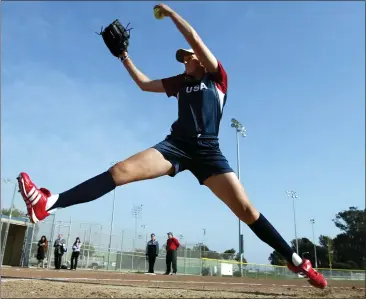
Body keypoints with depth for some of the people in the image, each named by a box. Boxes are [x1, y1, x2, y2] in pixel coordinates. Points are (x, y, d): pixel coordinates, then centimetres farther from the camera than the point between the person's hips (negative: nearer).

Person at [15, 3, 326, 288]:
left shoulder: (217, 76, 10)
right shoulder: (180, 82, 23)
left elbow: (194, 38, 1)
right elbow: (144, 83, 29)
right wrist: (125, 57, 30)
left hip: (207, 150, -3)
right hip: (176, 144, 4)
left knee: (247, 210, -12)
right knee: (119, 171, -17)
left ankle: (296, 261, 1)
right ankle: (48, 203, -24)